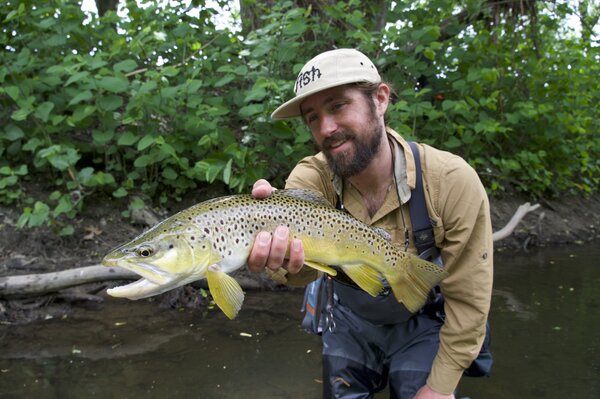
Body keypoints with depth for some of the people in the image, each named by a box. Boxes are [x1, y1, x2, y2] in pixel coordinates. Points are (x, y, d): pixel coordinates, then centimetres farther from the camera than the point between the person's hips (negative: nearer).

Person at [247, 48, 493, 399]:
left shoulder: (453, 181, -27)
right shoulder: (312, 177, -21)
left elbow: (468, 299, -18)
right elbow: (306, 262, -41)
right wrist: (283, 256, -64)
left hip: (422, 325, -2)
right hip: (350, 321, 2)